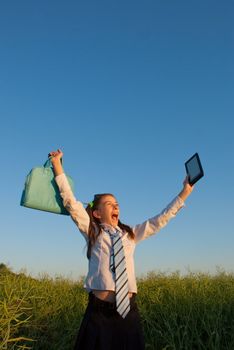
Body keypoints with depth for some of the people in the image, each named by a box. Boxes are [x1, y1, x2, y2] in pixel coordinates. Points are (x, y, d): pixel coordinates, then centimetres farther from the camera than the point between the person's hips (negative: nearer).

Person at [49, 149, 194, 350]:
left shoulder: (131, 234, 13)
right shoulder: (92, 232, 5)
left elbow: (161, 219, 15)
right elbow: (70, 201, -1)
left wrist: (185, 193, 14)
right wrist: (57, 164, -4)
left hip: (129, 311, 3)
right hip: (99, 312, -3)